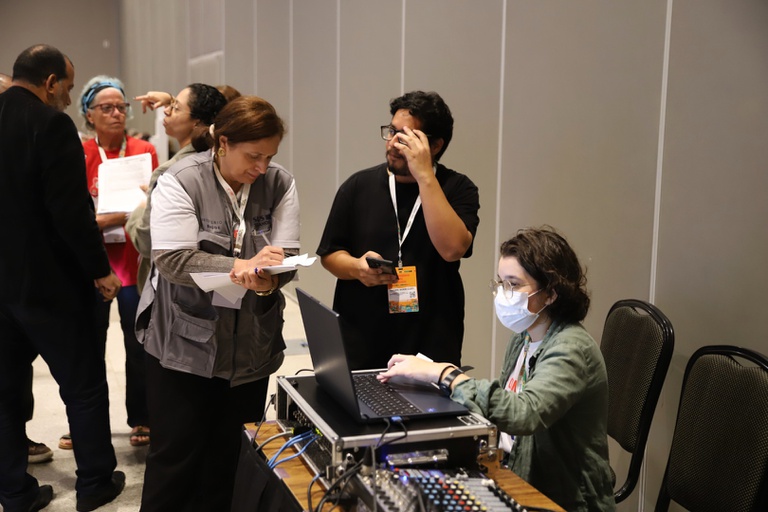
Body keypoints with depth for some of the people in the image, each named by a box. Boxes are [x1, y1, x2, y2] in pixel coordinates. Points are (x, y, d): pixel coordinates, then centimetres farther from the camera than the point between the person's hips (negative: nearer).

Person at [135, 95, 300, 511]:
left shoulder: (279, 185, 2)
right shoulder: (181, 181, -8)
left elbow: (287, 258, -5)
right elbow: (173, 259, -18)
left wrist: (267, 281, -27)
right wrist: (242, 266, -26)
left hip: (252, 347, 4)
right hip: (186, 345, -3)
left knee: (230, 459, 12)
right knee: (176, 458, 5)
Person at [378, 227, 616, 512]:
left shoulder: (571, 349, -19)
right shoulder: (523, 339, 6)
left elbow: (524, 413, -34)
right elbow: (501, 404, 5)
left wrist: (442, 374, -30)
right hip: (523, 482, 7)